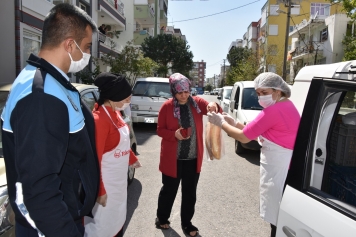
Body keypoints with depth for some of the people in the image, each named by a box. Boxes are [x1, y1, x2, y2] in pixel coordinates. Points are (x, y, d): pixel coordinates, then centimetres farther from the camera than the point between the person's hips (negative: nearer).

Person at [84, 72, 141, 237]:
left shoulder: (116, 113, 2)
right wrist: (99, 191, -19)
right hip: (106, 183, -9)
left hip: (120, 179, 9)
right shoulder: (99, 119, -25)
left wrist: (132, 159, 27)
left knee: (118, 220, 25)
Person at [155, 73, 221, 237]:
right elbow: (160, 130, -4)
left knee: (190, 192, 14)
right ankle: (162, 218, 40)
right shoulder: (167, 106, -8)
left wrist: (214, 106, -36)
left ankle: (186, 223, 34)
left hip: (193, 159, 2)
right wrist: (174, 134, -23)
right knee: (169, 190, 15)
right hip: (172, 159, -2)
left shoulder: (197, 103, -3)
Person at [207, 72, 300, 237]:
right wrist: (234, 123, 7)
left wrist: (221, 123, -2)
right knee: (282, 220, 22)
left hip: (278, 171, -10)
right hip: (281, 168, 10)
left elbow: (243, 137, -14)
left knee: (278, 222, 5)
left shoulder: (273, 110, -20)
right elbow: (255, 133, 13)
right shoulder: (286, 106, 11)